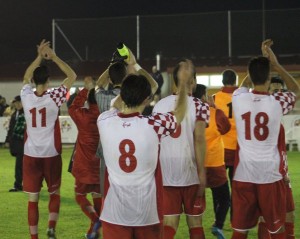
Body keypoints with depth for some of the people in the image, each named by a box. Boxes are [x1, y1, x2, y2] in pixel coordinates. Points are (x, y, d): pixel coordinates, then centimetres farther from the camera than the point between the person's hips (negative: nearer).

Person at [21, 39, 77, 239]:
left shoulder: (26, 96, -4)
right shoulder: (54, 97, -10)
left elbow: (26, 77, 18)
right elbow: (72, 76, 0)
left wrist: (40, 57, 15)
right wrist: (53, 57, 0)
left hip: (31, 155, 1)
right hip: (51, 154, -1)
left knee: (33, 199, 4)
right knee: (55, 193, 16)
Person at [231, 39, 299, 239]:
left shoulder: (239, 99, -3)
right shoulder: (277, 102, -8)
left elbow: (245, 83, 23)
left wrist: (262, 60, 26)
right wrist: (275, 64, 13)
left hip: (243, 175, 2)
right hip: (270, 175, -2)